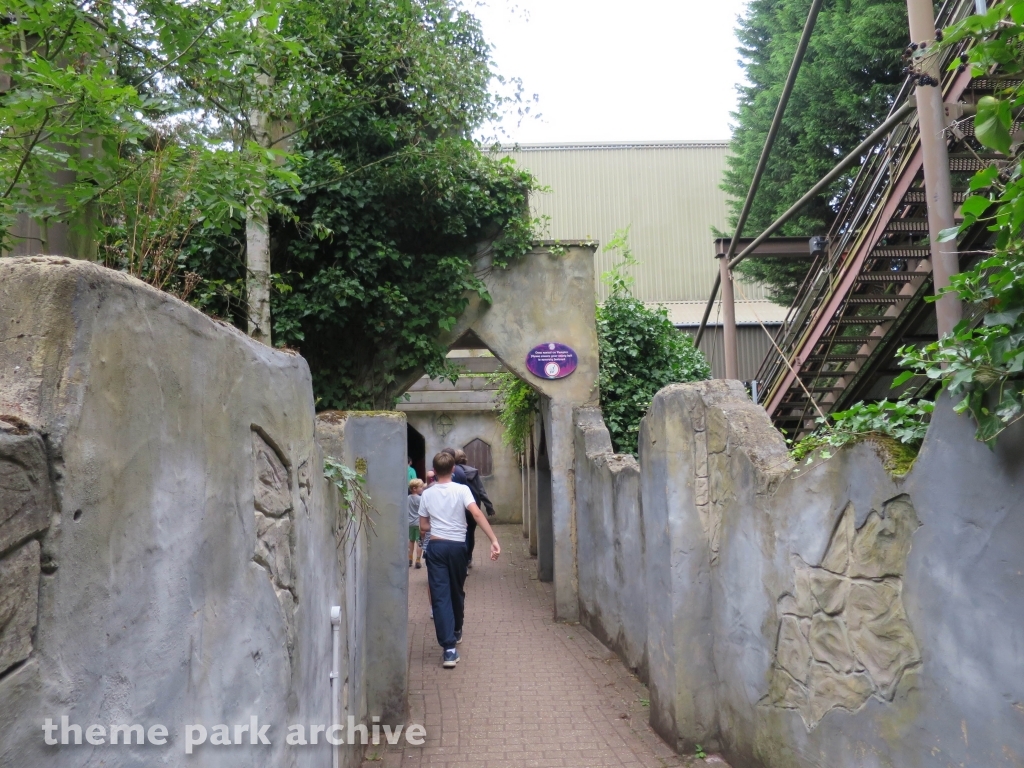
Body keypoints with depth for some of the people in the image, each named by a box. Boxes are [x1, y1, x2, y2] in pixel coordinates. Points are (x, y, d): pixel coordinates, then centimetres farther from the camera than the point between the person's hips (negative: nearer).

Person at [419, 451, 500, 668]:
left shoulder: (427, 494, 3)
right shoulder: (462, 490, -4)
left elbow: (423, 527, 8)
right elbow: (477, 514, -18)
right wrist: (494, 540, -22)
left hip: (436, 546, 0)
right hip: (457, 546, 0)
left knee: (440, 596, -2)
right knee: (457, 592, 20)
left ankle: (449, 647, -11)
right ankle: (456, 632, 41)